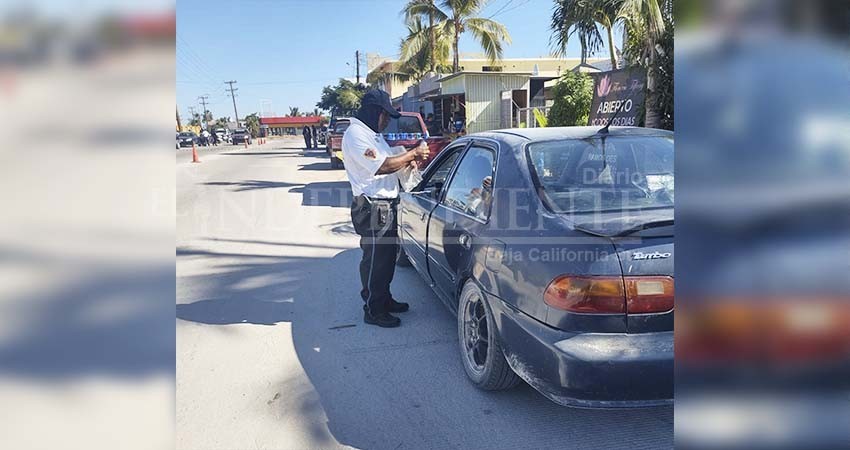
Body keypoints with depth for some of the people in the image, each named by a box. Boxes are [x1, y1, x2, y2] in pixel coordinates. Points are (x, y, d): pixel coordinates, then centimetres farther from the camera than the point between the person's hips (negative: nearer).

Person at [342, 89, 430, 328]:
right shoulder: (355, 134, -16)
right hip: (372, 207, -10)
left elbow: (385, 164, 19)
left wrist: (408, 160, -1)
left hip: (386, 205, 10)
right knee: (375, 259, -2)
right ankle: (373, 311, 8)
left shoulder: (373, 133, 17)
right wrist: (413, 154, -17)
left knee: (388, 255, 18)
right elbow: (382, 166, -26)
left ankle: (384, 299, 32)